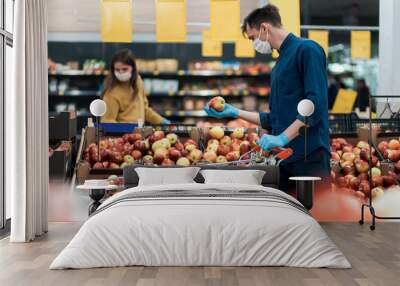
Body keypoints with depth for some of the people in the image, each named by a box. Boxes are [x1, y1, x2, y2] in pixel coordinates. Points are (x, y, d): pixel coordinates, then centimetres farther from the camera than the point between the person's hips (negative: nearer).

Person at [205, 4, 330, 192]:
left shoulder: (306, 50, -5)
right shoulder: (279, 66, 19)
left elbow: (316, 104, -16)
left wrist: (282, 138, -21)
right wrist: (235, 112, 20)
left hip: (310, 155, -8)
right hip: (283, 156, 8)